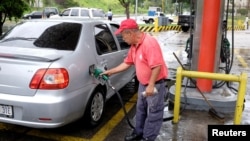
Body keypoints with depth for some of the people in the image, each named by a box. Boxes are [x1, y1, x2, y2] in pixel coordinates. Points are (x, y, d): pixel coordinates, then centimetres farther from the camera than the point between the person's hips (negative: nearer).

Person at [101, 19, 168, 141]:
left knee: (153, 113, 5)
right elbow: (127, 63, 14)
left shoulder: (149, 43, -24)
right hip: (143, 83, 9)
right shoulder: (134, 45, 5)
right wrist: (110, 72, 14)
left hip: (155, 84, -9)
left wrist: (151, 85, -27)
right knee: (140, 110, 21)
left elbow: (157, 66, -28)